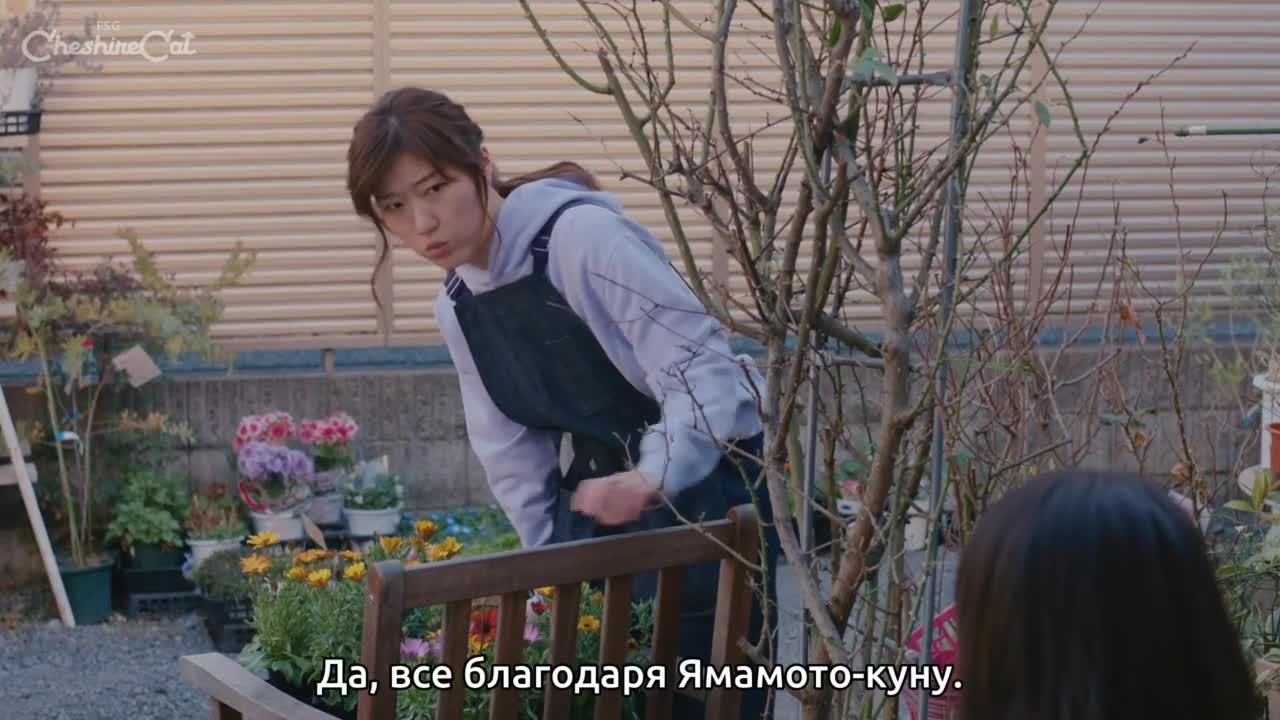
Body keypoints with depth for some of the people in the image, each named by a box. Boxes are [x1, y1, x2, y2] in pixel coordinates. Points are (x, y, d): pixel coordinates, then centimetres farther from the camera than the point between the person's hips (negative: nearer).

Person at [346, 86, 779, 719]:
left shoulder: (582, 235, -21)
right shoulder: (457, 308, 4)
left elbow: (703, 368, -27)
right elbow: (512, 455, 9)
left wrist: (654, 478, -42)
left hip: (706, 484, -7)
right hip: (602, 496, 7)